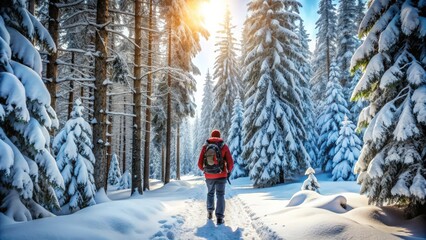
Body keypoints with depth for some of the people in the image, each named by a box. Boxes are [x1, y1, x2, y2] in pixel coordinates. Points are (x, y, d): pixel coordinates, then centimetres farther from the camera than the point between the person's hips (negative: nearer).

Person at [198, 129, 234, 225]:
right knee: (220, 196, 7)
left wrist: (204, 170, 21)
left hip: (209, 176, 2)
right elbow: (230, 163, -6)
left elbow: (200, 163, 1)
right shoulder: (224, 146, -1)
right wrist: (229, 171, 14)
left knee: (210, 193, 25)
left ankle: (210, 212, 19)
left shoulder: (205, 146, 3)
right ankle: (219, 218, -3)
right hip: (221, 176, -2)